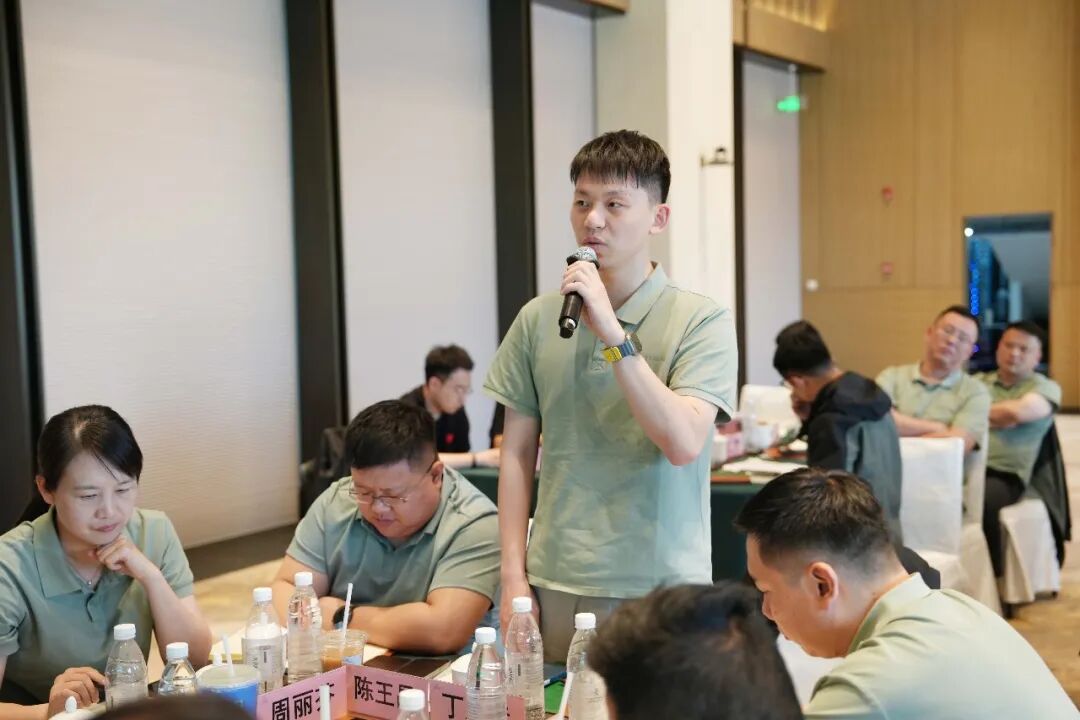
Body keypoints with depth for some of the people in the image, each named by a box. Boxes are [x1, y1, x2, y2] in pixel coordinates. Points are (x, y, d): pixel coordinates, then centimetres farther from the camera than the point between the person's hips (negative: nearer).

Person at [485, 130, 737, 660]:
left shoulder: (702, 321, -7)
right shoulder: (537, 319, 3)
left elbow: (683, 444, -18)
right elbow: (517, 453, 7)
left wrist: (612, 333, -20)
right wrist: (513, 575, 3)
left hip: (662, 587, -3)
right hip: (555, 583, 3)